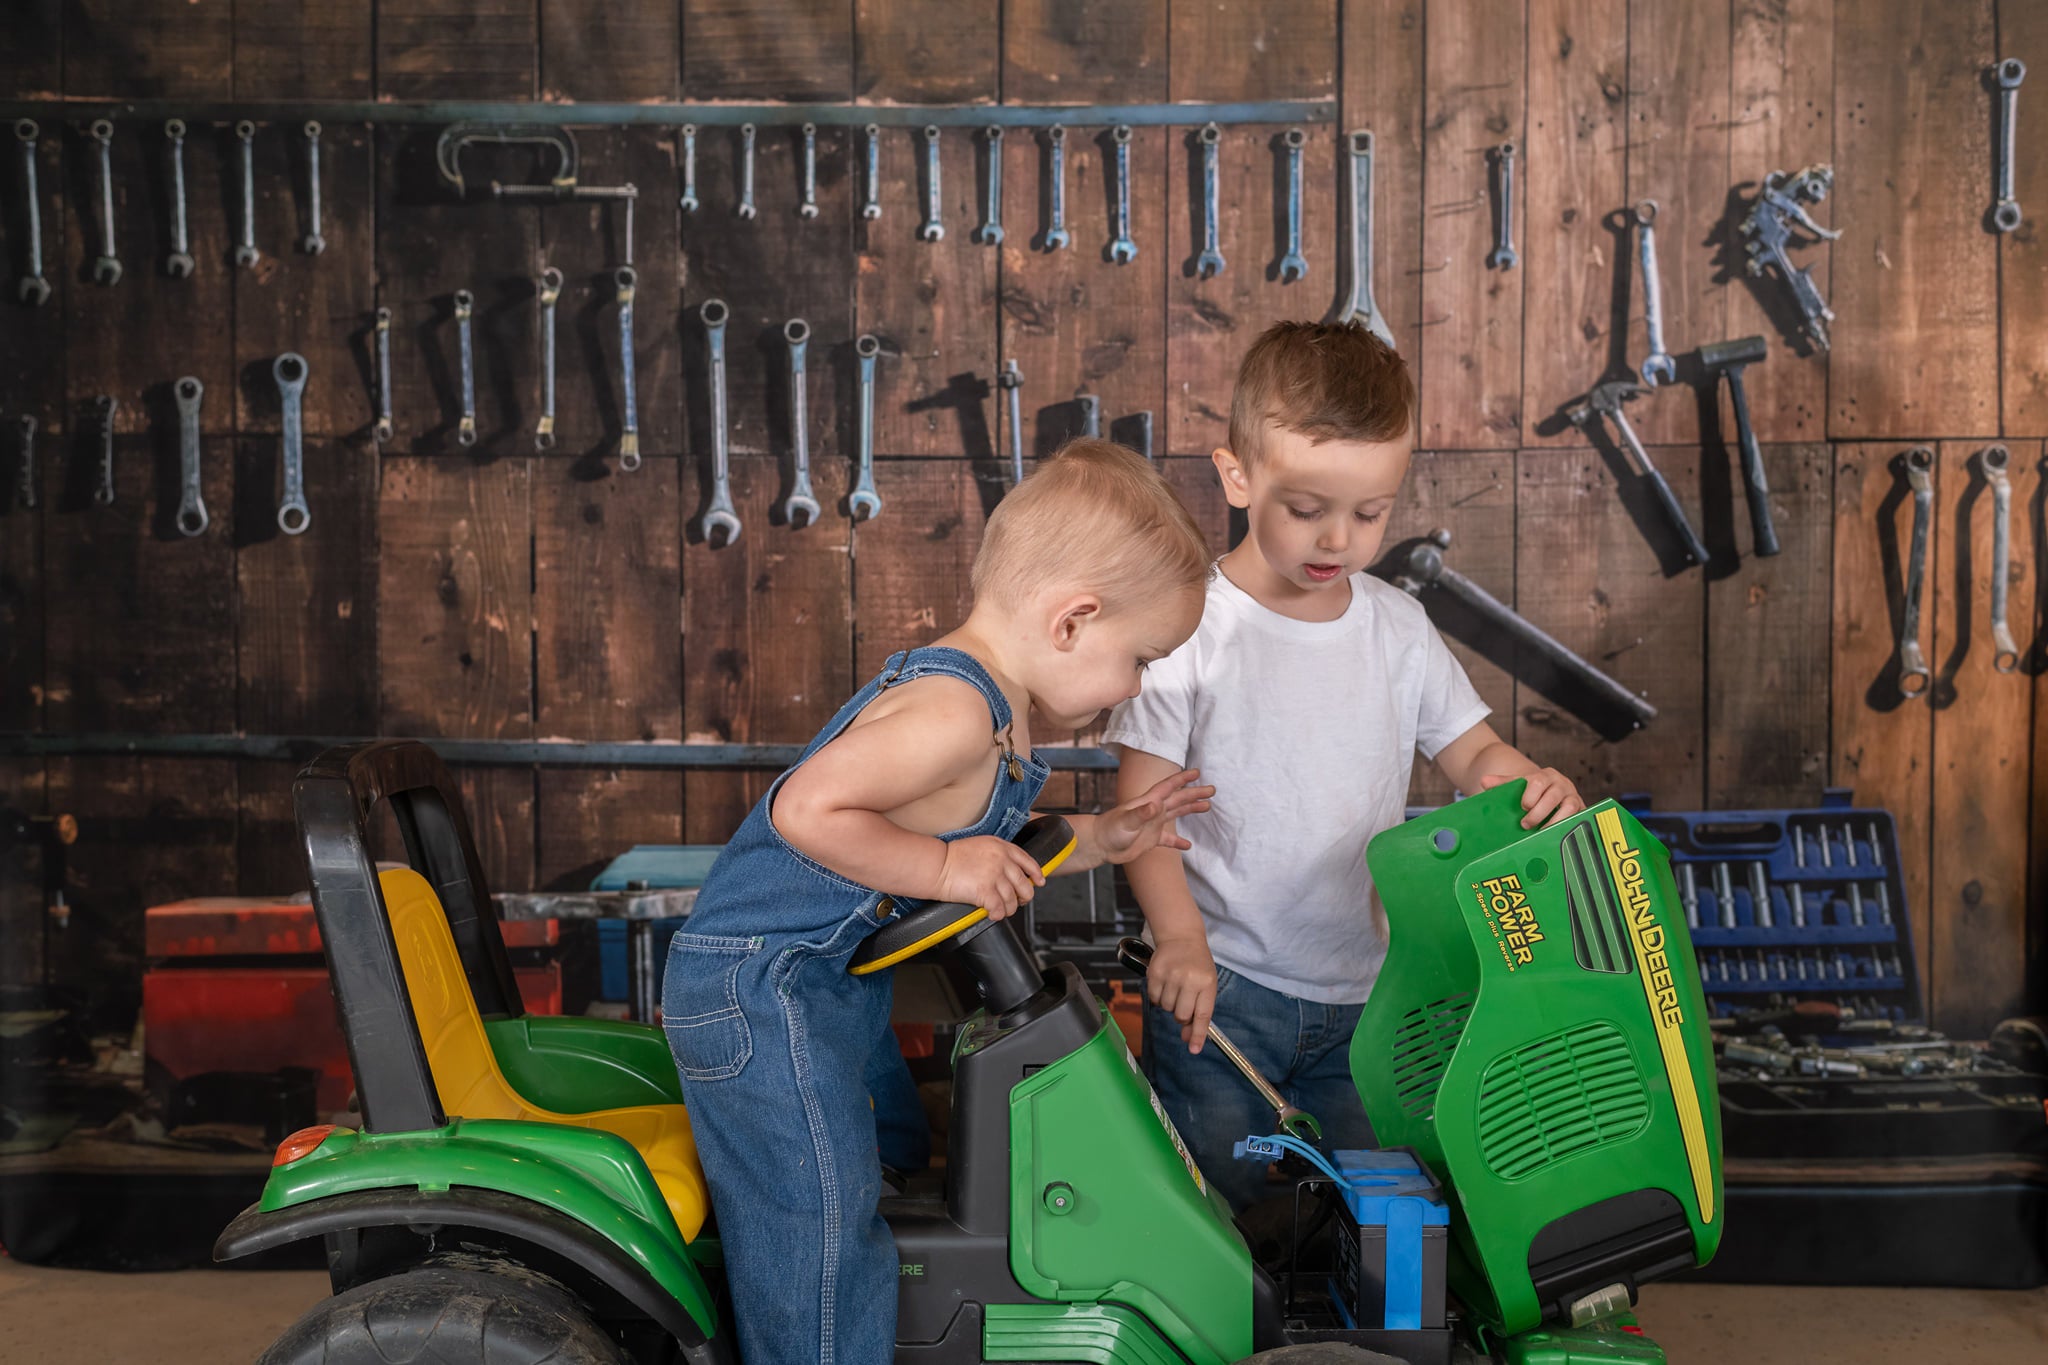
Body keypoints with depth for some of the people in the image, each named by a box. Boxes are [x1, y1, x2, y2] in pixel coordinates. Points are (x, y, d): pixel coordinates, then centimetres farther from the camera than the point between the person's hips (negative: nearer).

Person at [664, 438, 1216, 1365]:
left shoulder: (1003, 717, 7)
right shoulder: (950, 712, -27)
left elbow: (988, 852, 19)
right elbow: (807, 809, -34)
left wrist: (1097, 839, 9)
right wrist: (946, 869, -26)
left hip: (828, 979, 11)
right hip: (756, 985, -11)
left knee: (827, 1204, 17)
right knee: (821, 1221, -5)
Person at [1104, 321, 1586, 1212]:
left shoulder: (1397, 627, 2)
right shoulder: (1192, 627, -13)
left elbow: (1469, 751, 9)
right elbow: (1142, 806, -14)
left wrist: (1527, 781, -14)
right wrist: (1180, 939, -27)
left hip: (1363, 988, 5)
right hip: (1220, 983, -4)